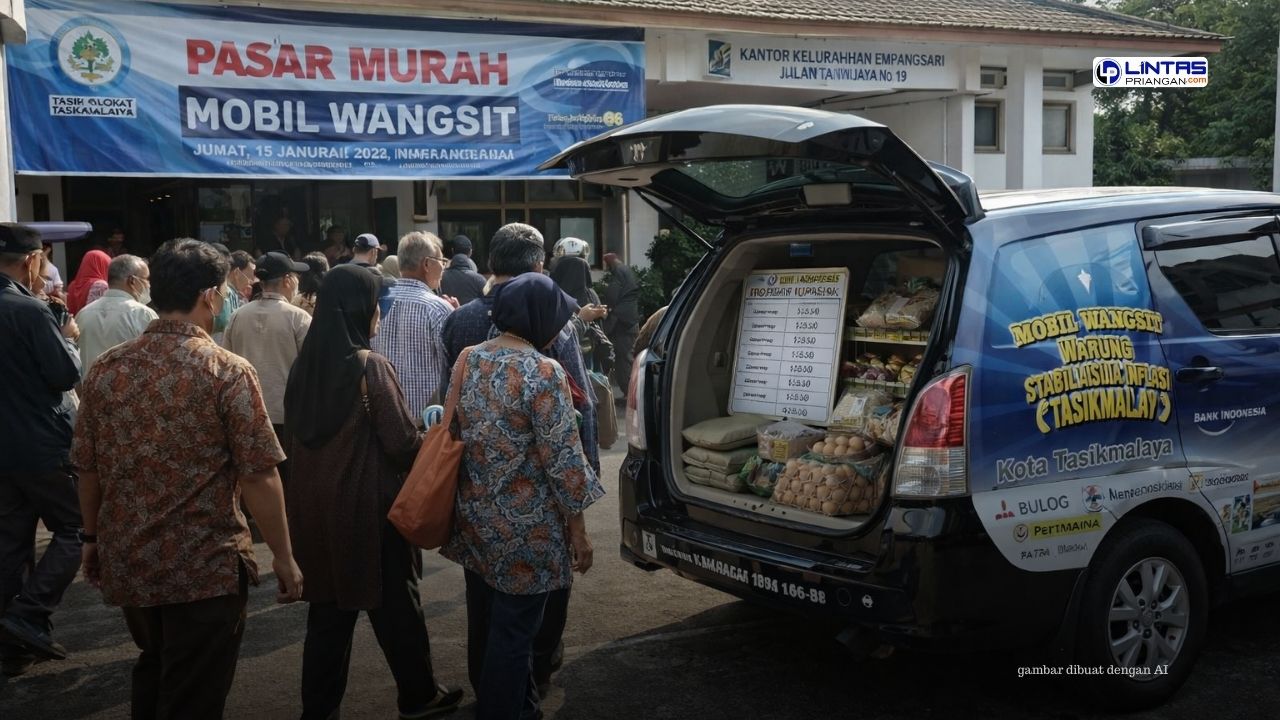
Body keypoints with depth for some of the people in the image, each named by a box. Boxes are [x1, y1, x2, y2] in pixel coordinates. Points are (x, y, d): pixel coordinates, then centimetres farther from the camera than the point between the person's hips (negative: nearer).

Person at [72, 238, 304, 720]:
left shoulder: (106, 370, -1)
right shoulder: (228, 372, -16)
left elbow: (87, 469, 6)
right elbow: (258, 478, -17)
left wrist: (94, 539, 20)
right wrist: (284, 557, -7)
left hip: (126, 561, 6)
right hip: (205, 566, -5)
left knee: (153, 672, 28)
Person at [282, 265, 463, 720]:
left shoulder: (304, 366, 2)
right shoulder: (371, 367, -16)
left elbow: (296, 438, 10)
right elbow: (403, 444, -15)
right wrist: (433, 440, 4)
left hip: (315, 506, 5)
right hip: (369, 506, -5)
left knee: (328, 609, 14)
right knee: (395, 604, 11)